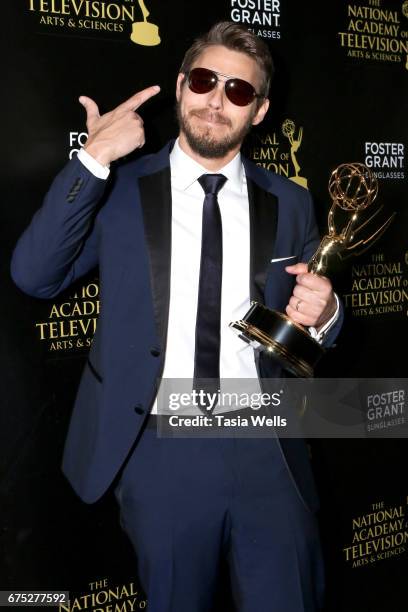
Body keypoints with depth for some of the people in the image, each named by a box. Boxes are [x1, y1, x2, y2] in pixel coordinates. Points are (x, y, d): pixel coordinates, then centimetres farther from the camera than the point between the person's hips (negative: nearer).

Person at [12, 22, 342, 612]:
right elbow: (34, 276, -11)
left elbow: (312, 328, 13)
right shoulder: (120, 189, 1)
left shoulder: (289, 204, 6)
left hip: (264, 452, 2)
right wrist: (92, 161, -17)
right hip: (160, 448, -1)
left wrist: (321, 315, -11)